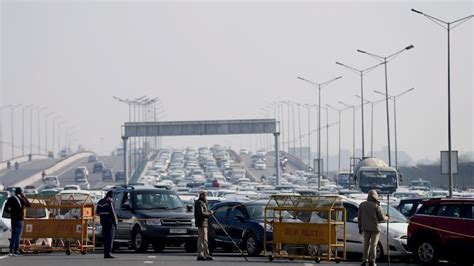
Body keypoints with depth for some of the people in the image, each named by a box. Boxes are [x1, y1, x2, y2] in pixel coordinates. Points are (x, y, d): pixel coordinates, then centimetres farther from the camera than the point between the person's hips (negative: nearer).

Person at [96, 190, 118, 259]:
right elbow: (113, 213, -15)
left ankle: (105, 254, 11)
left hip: (103, 222, 8)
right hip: (110, 222, -8)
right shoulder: (109, 201, -12)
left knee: (105, 238, 11)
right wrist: (115, 222, -11)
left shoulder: (100, 202, 13)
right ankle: (108, 253, -14)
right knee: (110, 238, -8)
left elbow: (98, 213, 15)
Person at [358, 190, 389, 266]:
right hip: (375, 228, -4)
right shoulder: (376, 206, -11)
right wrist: (386, 218, 13)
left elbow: (359, 217, 7)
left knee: (366, 244, 13)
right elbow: (382, 217, -9)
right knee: (373, 244, 1)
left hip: (366, 228, 4)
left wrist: (360, 228, 15)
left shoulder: (362, 205, 4)